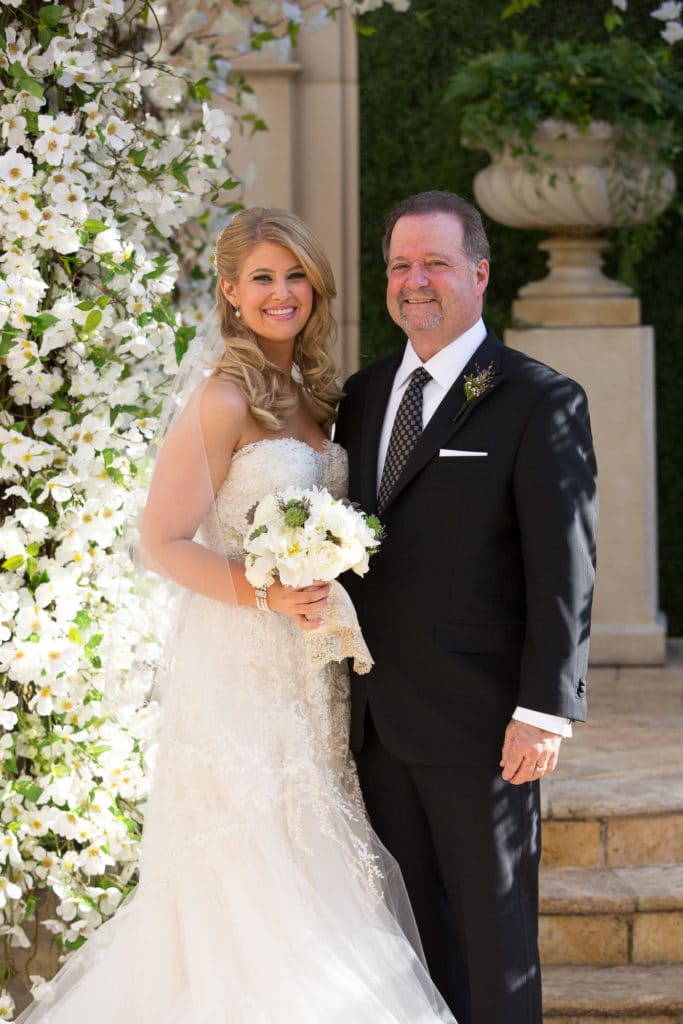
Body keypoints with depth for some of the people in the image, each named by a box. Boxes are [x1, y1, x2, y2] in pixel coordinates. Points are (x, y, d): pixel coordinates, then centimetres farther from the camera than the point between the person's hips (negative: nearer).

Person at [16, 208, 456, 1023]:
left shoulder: (309, 396, 11)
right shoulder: (225, 401, -13)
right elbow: (161, 542, -13)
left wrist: (328, 593, 4)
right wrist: (265, 593, -22)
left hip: (307, 666, 8)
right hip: (238, 665, -7)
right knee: (255, 886, -1)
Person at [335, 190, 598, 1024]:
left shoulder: (539, 401, -7)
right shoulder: (364, 395, 12)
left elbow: (564, 568, -12)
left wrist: (544, 711, -16)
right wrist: (340, 683, 10)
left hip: (478, 721, -6)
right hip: (378, 717, 6)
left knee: (492, 919, 4)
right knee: (414, 921, 12)